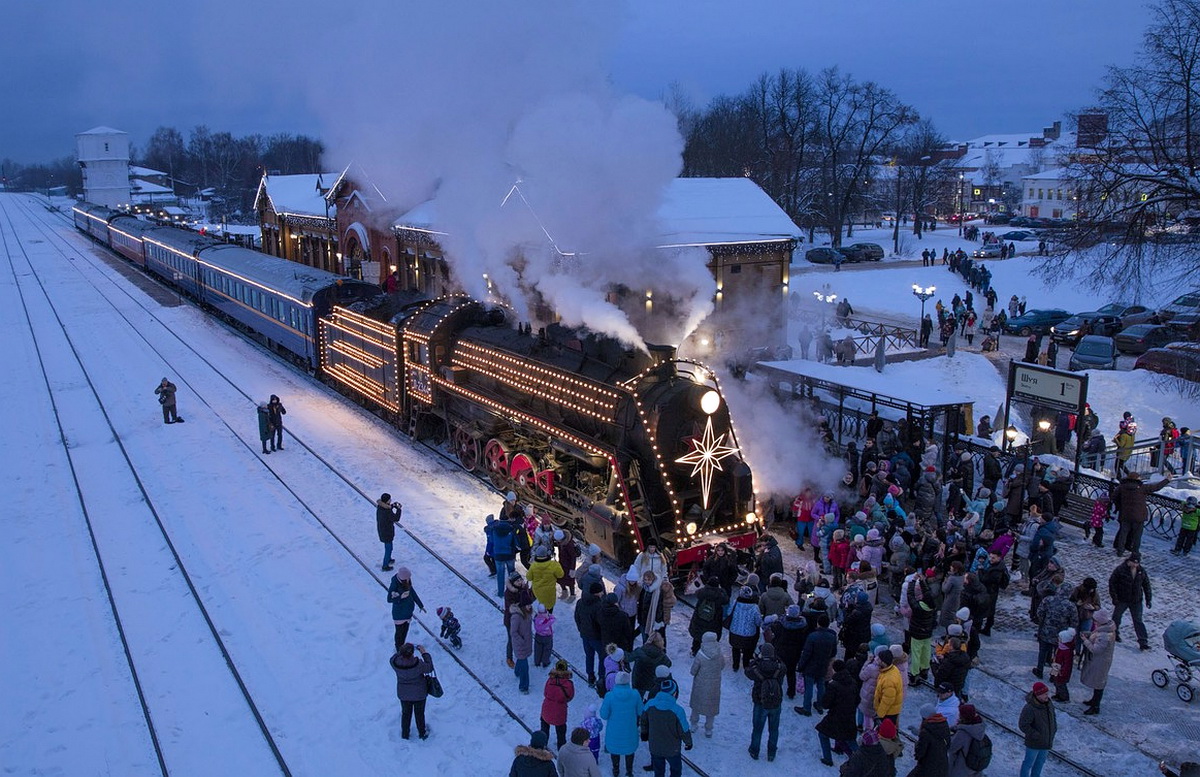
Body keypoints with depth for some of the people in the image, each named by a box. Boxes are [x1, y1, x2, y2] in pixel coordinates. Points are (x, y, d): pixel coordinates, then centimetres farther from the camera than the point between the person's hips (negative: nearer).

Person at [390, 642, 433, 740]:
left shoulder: (395, 662, -27)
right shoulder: (418, 664, -36)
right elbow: (429, 668, -16)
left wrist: (401, 649, -4)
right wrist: (424, 652, -14)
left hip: (403, 694, 2)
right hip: (419, 693, -2)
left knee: (406, 713, 26)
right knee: (419, 714, 22)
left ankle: (405, 734, 44)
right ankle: (422, 733, 43)